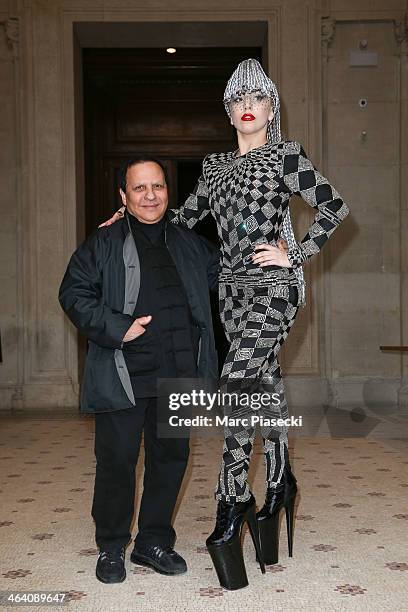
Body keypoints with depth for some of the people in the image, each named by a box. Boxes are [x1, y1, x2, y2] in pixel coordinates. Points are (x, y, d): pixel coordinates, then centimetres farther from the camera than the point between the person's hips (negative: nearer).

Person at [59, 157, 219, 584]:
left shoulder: (190, 244, 14)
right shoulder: (103, 244, 2)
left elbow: (224, 272, 28)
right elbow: (74, 293, -2)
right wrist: (117, 329, -13)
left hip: (177, 376, 4)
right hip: (124, 376, -4)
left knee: (171, 457, 10)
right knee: (117, 461, 2)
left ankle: (154, 542, 27)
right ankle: (111, 548, 20)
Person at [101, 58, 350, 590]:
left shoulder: (286, 156, -1)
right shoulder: (216, 166, 15)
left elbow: (334, 208, -5)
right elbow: (183, 218, 20)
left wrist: (293, 255, -8)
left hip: (275, 284, -6)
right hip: (234, 286, 6)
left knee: (238, 380, -18)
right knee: (264, 384, 11)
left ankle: (233, 501, -10)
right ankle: (279, 482, 24)